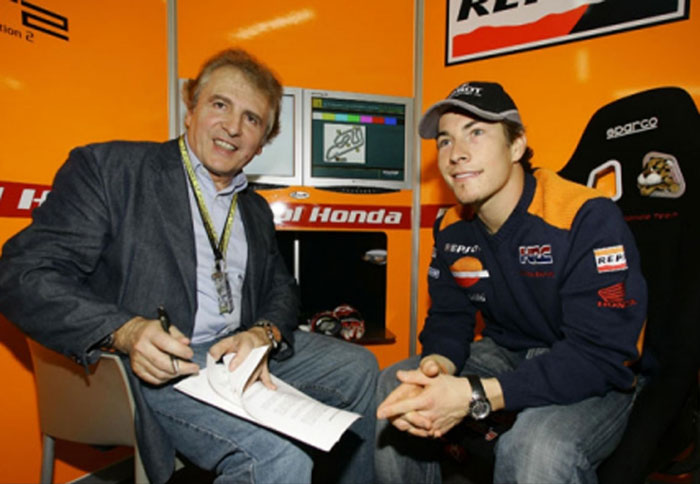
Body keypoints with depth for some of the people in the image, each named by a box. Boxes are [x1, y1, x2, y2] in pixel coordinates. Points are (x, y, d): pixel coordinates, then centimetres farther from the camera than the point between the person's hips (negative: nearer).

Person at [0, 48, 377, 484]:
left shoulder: (256, 211, 17)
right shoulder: (107, 167, -2)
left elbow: (281, 288, 15)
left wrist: (264, 333, -10)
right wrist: (125, 332, -25)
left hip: (240, 352, 7)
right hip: (154, 366, -7)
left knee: (359, 367, 4)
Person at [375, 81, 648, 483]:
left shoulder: (589, 219, -25)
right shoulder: (452, 229, -4)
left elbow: (600, 354, -28)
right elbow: (449, 319, 1)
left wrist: (475, 395, -37)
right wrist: (436, 366, -25)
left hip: (597, 378, -5)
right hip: (509, 357, 6)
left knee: (538, 448, -36)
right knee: (395, 388, -7)